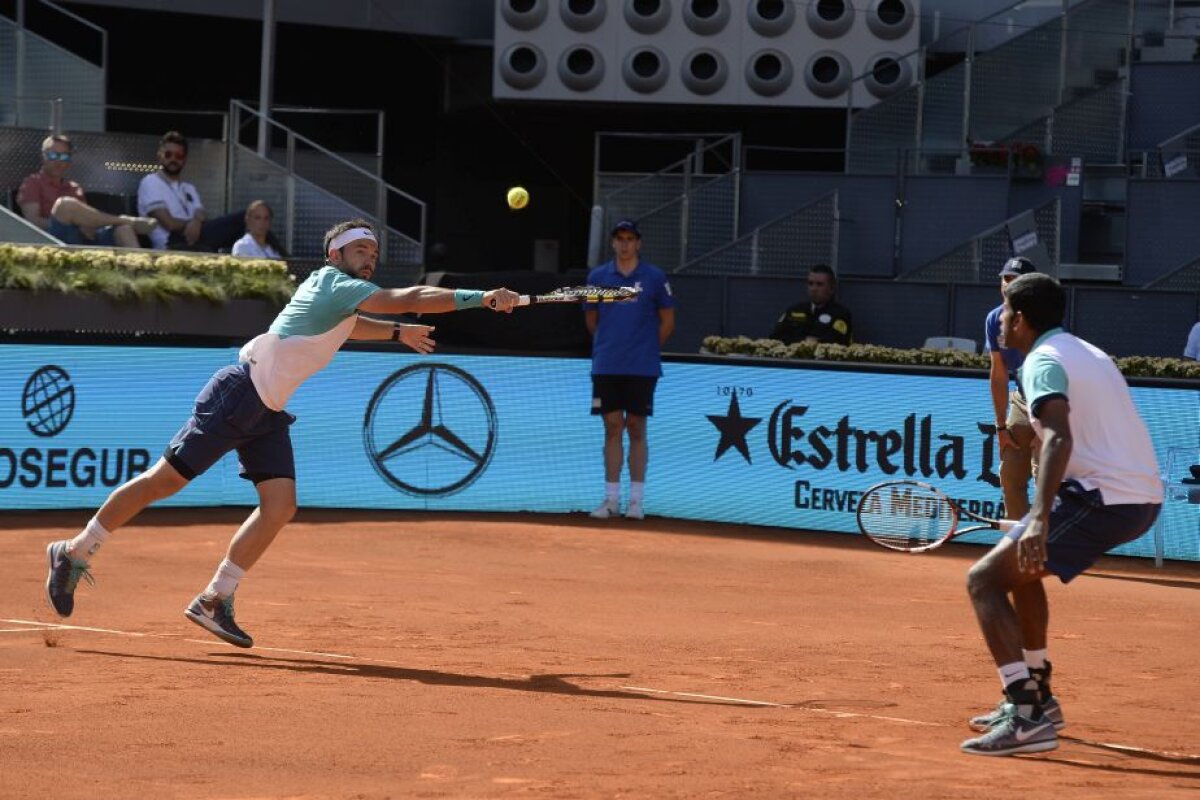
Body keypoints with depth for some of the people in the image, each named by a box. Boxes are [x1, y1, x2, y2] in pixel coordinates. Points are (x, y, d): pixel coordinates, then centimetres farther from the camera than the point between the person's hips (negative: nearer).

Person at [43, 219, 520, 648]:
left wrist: (396, 333, 36)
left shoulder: (328, 286, 15)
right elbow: (410, 299, -25)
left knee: (280, 505, -5)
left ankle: (215, 600, 0)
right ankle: (74, 553, 6)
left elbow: (344, 326, 42)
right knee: (165, 481, -5)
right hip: (238, 394, -10)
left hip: (267, 413, 10)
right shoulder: (336, 283, -13)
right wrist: (482, 298, -29)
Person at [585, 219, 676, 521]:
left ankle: (637, 499, 5)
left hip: (642, 368, -2)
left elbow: (667, 320, 7)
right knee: (612, 429, 3)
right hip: (606, 367, 2)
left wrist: (647, 347, 8)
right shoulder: (598, 276, 6)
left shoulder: (654, 277, 0)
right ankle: (611, 498, 6)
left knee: (636, 429, 1)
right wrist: (608, 345, 13)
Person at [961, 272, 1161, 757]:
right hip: (1143, 498, 10)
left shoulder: (1043, 361, -8)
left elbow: (1059, 436, -25)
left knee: (985, 579, -10)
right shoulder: (1088, 353, 22)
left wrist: (1040, 518, -37)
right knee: (1021, 564, 30)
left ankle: (1026, 719, -21)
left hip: (1104, 499, -10)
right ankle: (1036, 696, 34)